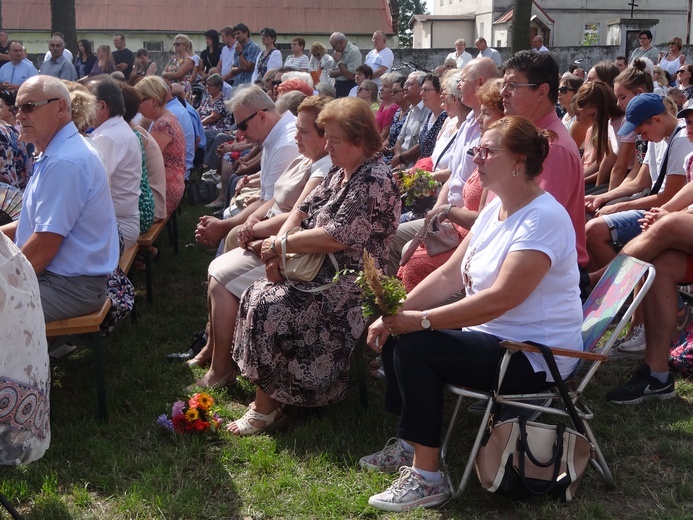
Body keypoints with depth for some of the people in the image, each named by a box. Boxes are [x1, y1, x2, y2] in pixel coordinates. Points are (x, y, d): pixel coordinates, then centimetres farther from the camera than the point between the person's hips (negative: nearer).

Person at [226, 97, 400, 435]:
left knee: (269, 306, -21)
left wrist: (281, 245, -15)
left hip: (350, 282, -9)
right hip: (323, 271, 10)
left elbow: (337, 237, -25)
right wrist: (277, 248, -6)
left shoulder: (375, 182, -17)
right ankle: (266, 394, -1)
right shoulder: (339, 173, 13)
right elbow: (304, 210, 13)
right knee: (257, 294, -6)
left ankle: (266, 408, -8)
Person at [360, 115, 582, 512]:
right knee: (395, 334, 4)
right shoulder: (496, 209, 9)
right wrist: (397, 312, -6)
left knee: (414, 346, -22)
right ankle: (410, 445, 17)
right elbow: (450, 274, 7)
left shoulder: (544, 219, -21)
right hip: (493, 337, 10)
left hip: (534, 356, -10)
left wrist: (420, 320, -27)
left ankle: (428, 479, -14)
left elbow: (500, 299, -30)